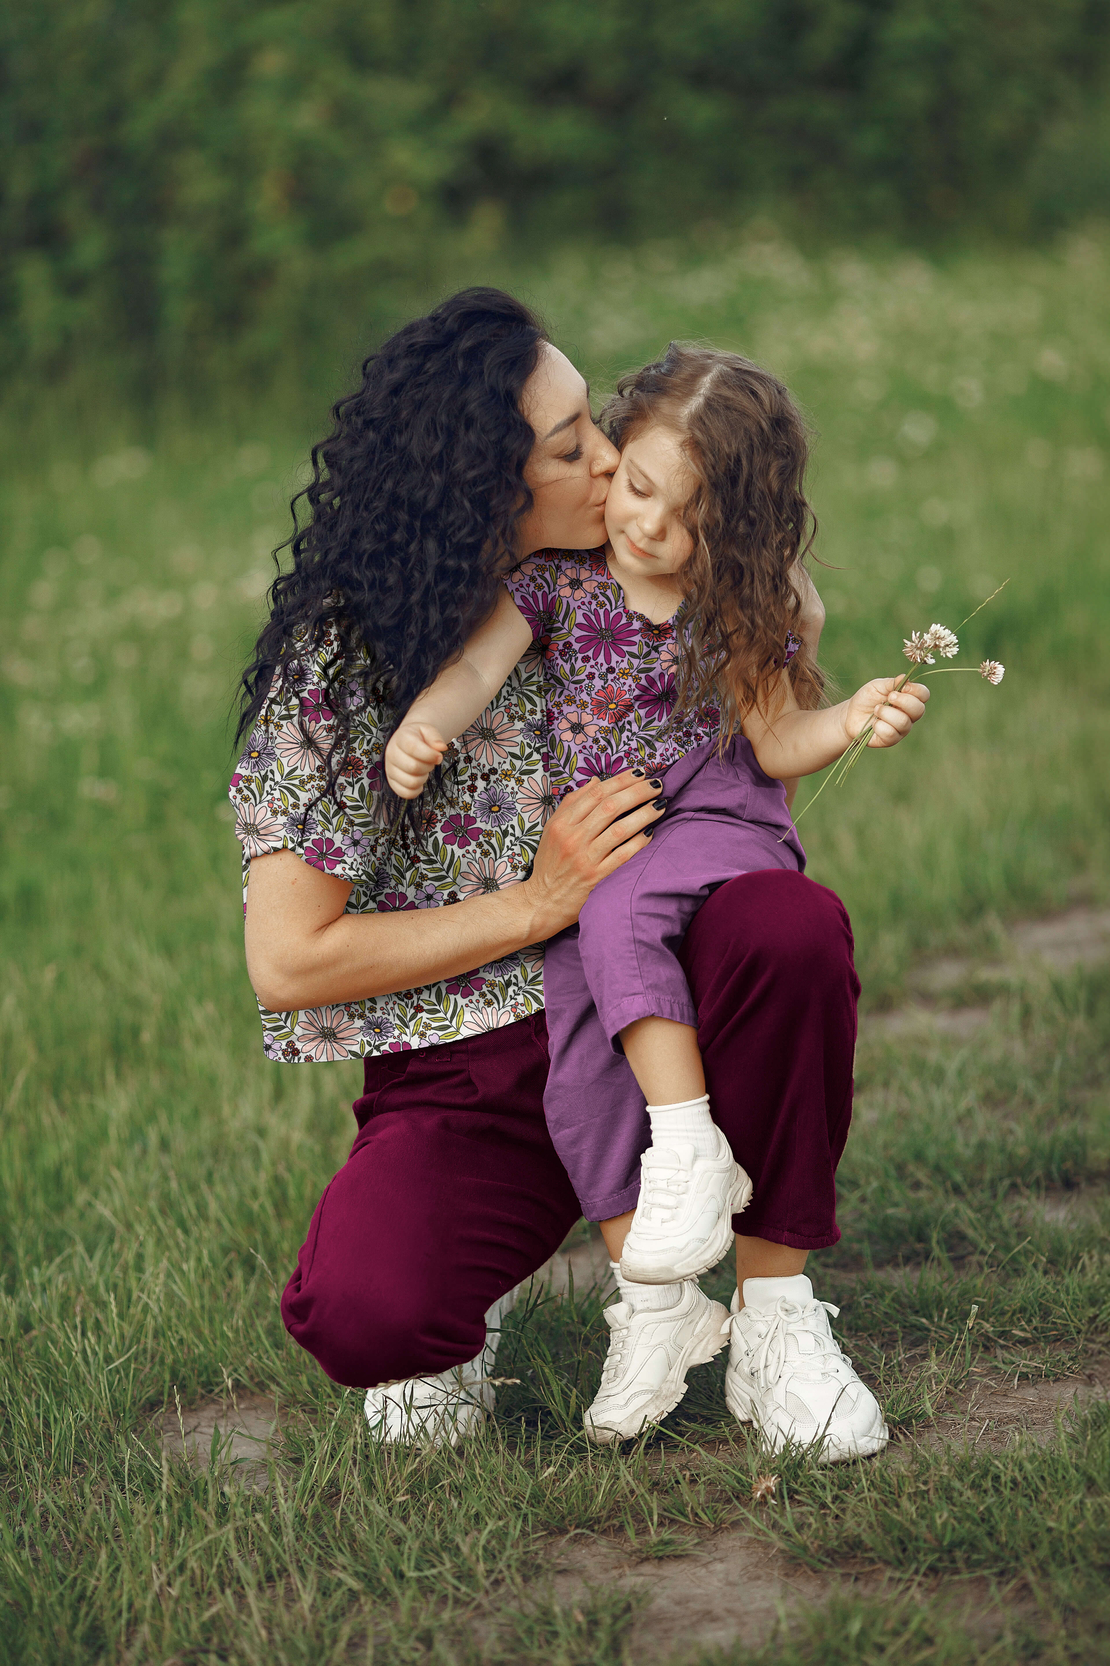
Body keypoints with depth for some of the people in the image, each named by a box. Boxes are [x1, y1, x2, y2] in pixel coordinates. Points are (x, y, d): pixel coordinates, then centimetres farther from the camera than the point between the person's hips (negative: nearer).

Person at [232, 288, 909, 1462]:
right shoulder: (339, 660, -14)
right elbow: (287, 963, -16)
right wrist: (538, 904, -18)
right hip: (466, 1086, -3)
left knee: (794, 926, -30)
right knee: (359, 1317, -34)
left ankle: (773, 1310, -11)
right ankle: (461, 1291, 6)